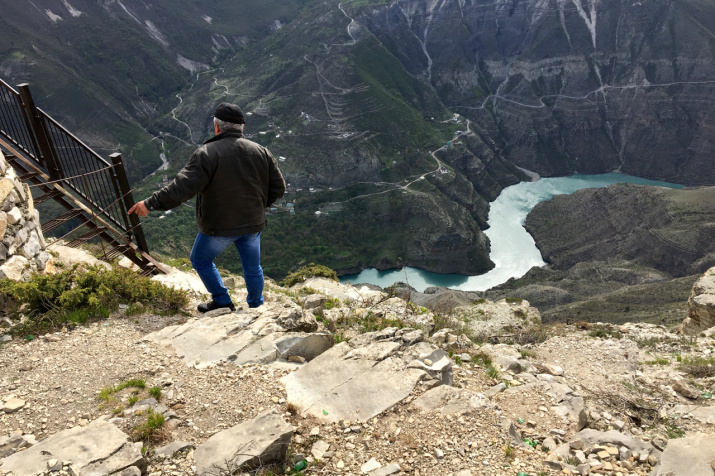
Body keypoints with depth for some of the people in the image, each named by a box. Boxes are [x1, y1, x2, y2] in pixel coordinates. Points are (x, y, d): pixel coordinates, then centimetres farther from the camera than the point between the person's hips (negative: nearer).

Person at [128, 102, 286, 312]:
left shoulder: (207, 153, -17)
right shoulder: (261, 151, -3)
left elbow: (182, 186, -24)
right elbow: (278, 188, 1)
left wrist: (151, 203, -16)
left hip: (219, 226, -4)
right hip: (252, 224, 4)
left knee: (201, 260, 22)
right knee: (252, 267, 21)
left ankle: (222, 302, 28)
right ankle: (256, 307, 38)